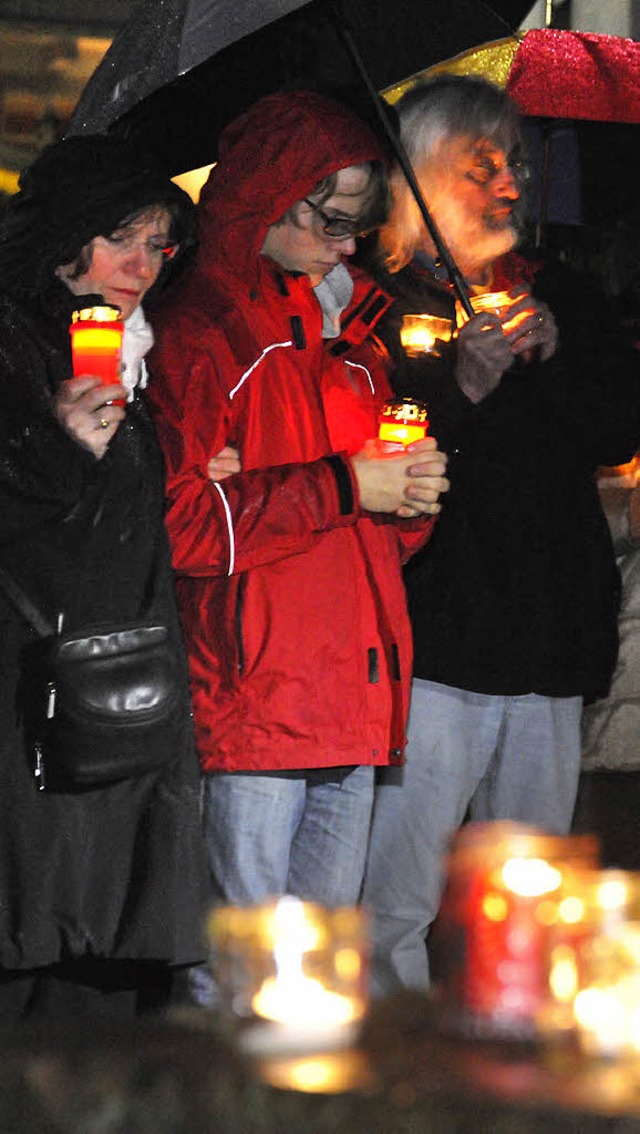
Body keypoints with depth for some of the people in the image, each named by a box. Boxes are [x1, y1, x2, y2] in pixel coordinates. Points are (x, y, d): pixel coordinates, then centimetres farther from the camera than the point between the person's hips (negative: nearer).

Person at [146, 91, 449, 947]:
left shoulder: (349, 336, 20)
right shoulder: (195, 336, -5)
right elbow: (177, 521, -16)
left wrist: (411, 497, 2)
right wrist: (342, 487, -14)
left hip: (355, 707, 8)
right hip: (248, 706, -8)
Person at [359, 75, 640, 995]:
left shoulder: (554, 298, 15)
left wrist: (558, 355, -6)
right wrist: (462, 385, -23)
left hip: (550, 642, 6)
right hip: (434, 639, -6)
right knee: (396, 905, -8)